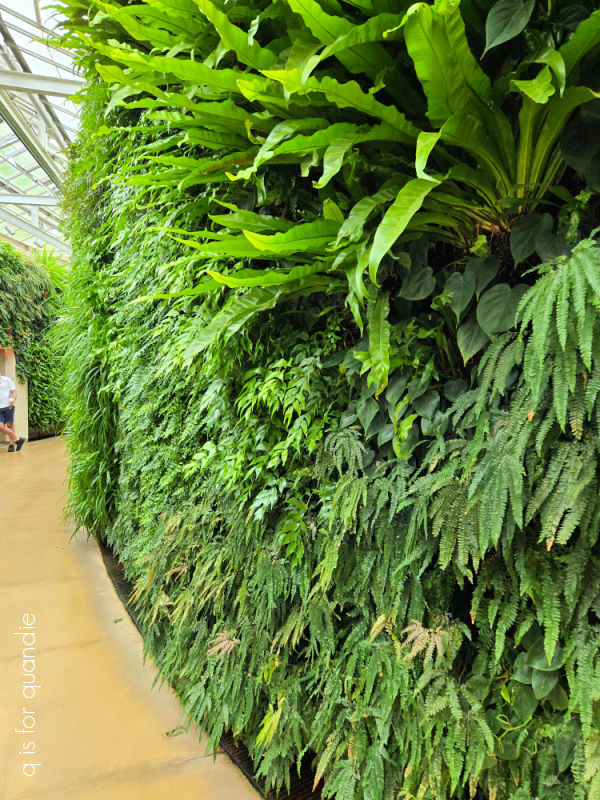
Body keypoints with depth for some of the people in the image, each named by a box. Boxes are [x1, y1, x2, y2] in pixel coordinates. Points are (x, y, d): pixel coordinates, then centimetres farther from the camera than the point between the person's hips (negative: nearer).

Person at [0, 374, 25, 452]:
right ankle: (17, 438, 0)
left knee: (9, 425, -1)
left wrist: (13, 400, -19)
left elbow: (14, 392, 0)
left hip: (8, 406, -3)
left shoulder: (7, 380, 3)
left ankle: (12, 444, 9)